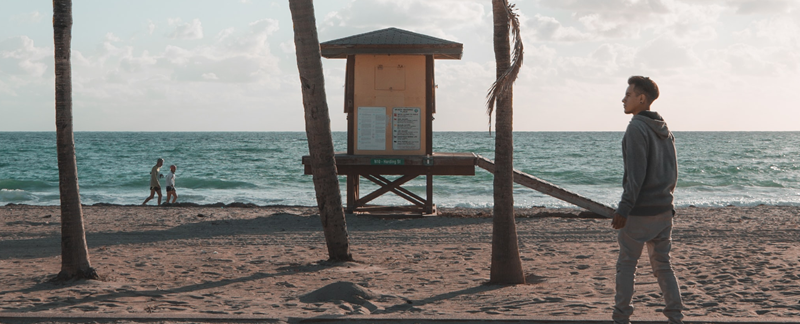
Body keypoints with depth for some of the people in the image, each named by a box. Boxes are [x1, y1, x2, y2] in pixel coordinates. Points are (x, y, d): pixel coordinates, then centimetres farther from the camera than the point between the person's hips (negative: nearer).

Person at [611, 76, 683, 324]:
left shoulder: (637, 128, -14)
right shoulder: (664, 130, 12)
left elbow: (636, 173, -20)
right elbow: (673, 172, 15)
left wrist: (624, 208, -19)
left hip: (639, 211, -8)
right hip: (663, 210, 8)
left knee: (626, 264, 2)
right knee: (663, 266, 12)